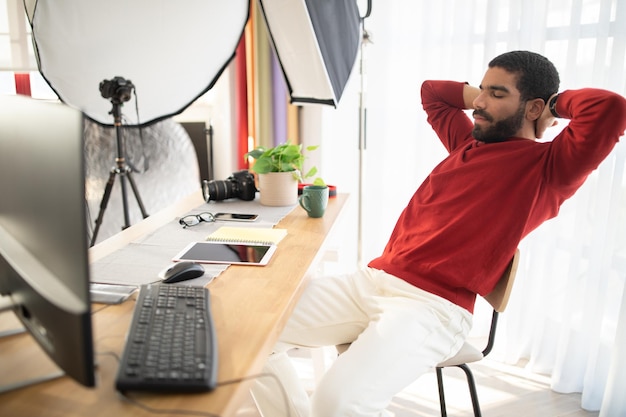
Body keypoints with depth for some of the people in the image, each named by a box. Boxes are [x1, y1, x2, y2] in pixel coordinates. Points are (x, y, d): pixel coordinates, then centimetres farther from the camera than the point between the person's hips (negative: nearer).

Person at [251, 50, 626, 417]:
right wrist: (486, 98, 23)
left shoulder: (548, 167, -1)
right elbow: (432, 91, 37)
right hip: (373, 278, 8)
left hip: (434, 306, -7)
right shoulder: (469, 142, 20)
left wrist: (556, 102, 1)